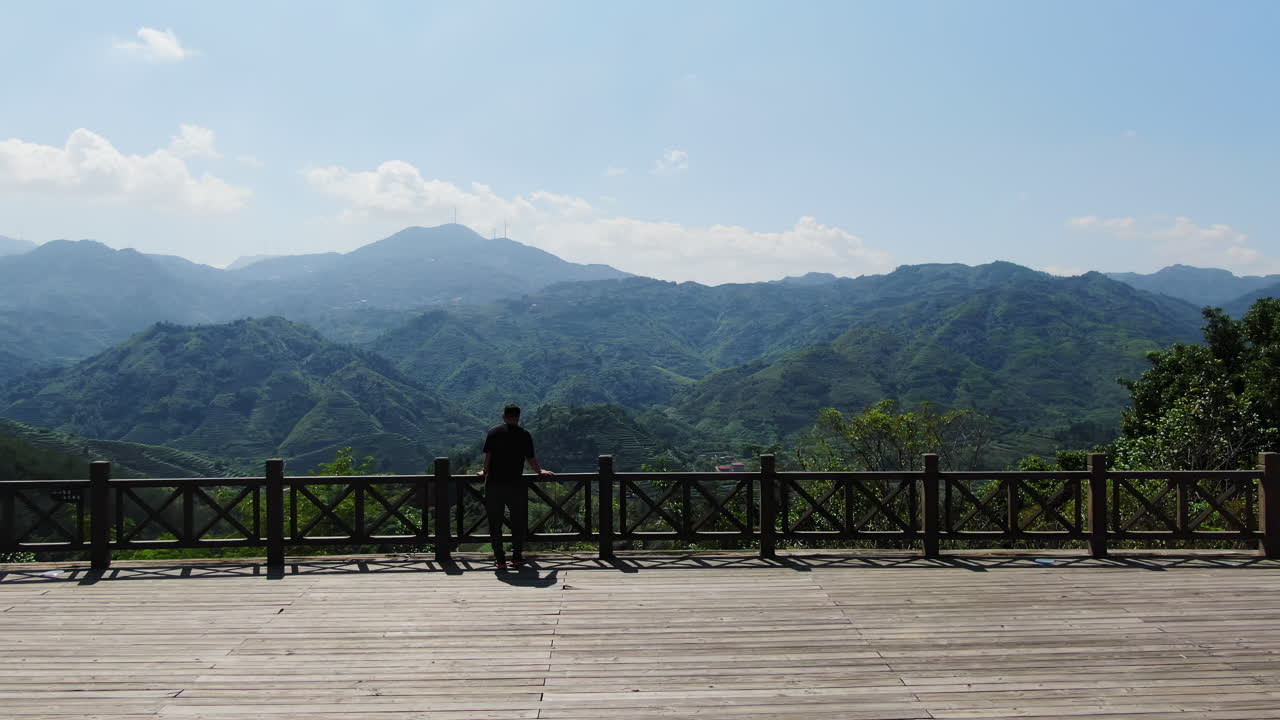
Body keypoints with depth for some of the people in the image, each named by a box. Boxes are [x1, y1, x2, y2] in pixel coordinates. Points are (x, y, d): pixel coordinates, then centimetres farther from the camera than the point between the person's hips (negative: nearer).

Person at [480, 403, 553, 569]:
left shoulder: (493, 433, 2)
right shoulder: (525, 435, 2)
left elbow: (488, 456, 0)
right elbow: (531, 459, 9)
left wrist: (485, 472, 18)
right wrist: (541, 471, 27)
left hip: (494, 483, 0)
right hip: (516, 484, 0)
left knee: (495, 523, 7)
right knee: (519, 522, 13)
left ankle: (500, 559, 7)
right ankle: (517, 557, 14)